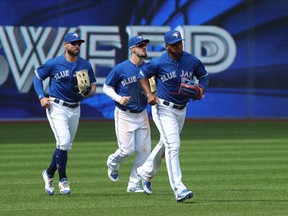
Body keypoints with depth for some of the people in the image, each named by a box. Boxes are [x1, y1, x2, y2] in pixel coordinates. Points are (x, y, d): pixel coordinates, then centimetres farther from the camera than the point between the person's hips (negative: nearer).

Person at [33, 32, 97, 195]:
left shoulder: (85, 65, 3)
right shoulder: (53, 64, -8)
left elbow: (93, 86, 10)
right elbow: (38, 77, 4)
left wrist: (90, 90, -14)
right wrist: (42, 97, -9)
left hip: (75, 109, 5)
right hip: (57, 108, -5)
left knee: (65, 145, 11)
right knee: (64, 141, -19)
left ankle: (49, 174, 33)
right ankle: (63, 180, -7)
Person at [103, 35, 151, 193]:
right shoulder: (120, 69, -11)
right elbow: (106, 87, -2)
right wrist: (118, 98, -18)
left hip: (142, 114, 5)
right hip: (124, 115, -5)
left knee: (144, 150, -1)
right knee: (127, 150, -6)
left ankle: (134, 184, 10)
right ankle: (113, 163, 29)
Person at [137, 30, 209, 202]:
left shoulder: (192, 61, -6)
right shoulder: (158, 63, -16)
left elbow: (204, 76, 9)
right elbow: (143, 75, 0)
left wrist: (201, 89, -11)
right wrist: (149, 94, -14)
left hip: (181, 109, 6)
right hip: (163, 108, -6)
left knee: (166, 144, 22)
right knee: (173, 146, -17)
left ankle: (146, 171, 47)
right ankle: (179, 189, -21)